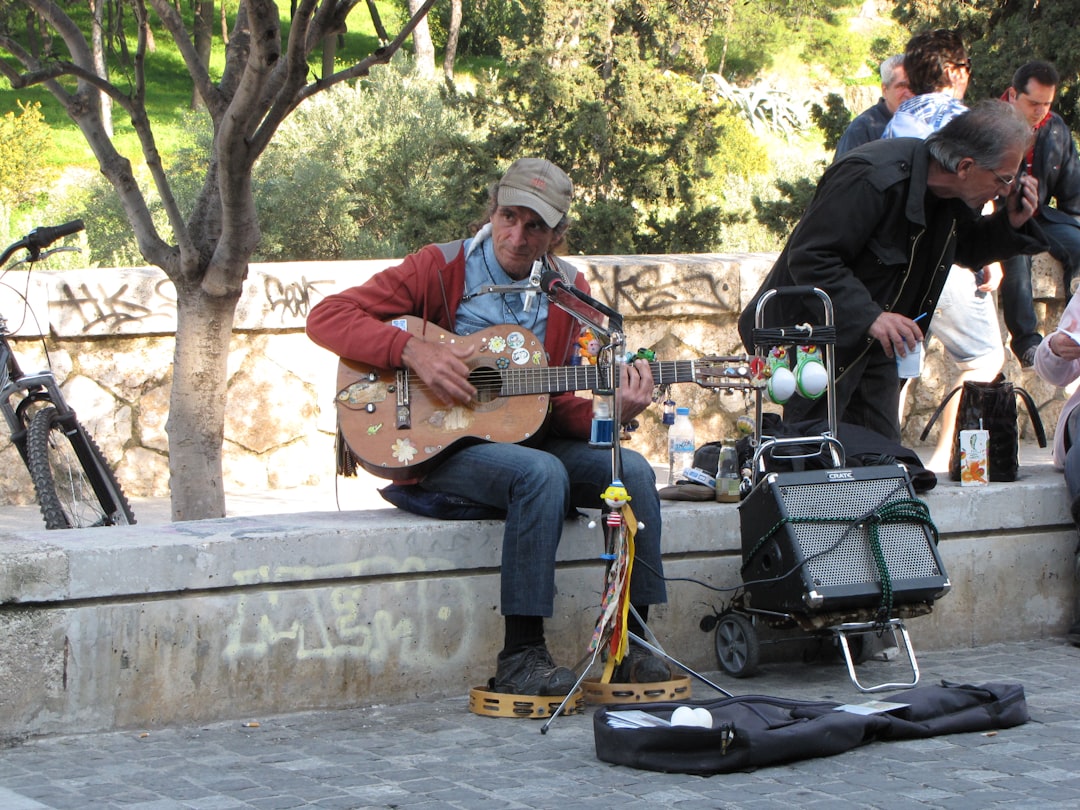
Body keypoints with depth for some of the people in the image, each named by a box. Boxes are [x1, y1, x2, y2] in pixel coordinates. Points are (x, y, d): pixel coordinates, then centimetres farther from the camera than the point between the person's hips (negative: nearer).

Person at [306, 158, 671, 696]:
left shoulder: (568, 291, 10)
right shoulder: (442, 268, -4)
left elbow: (558, 407, 10)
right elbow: (326, 317, -9)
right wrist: (413, 350, -22)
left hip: (526, 439, 5)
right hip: (435, 447, -5)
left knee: (631, 470, -18)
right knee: (541, 472, -34)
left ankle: (629, 642, -12)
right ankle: (520, 658, -32)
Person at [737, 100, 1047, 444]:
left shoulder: (953, 195, -2)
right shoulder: (873, 178, -29)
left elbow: (965, 248, 17)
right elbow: (809, 257, -28)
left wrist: (1012, 223, -4)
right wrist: (869, 316, -36)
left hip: (873, 345, 8)